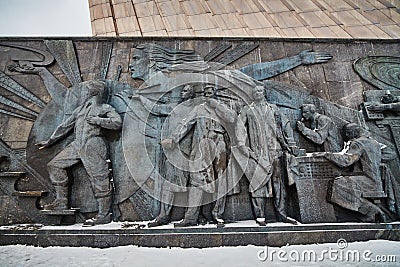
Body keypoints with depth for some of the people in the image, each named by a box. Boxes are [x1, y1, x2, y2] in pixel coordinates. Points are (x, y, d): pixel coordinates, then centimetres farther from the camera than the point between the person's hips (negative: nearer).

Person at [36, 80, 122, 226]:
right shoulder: (81, 108, 26)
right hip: (77, 145, 8)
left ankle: (104, 214, -3)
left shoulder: (105, 108, 7)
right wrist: (50, 141, 31)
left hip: (93, 145, -7)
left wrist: (97, 120, -12)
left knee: (99, 178, -9)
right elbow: (65, 125, 29)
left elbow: (117, 122, -8)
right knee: (54, 165, 6)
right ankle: (61, 202, 12)